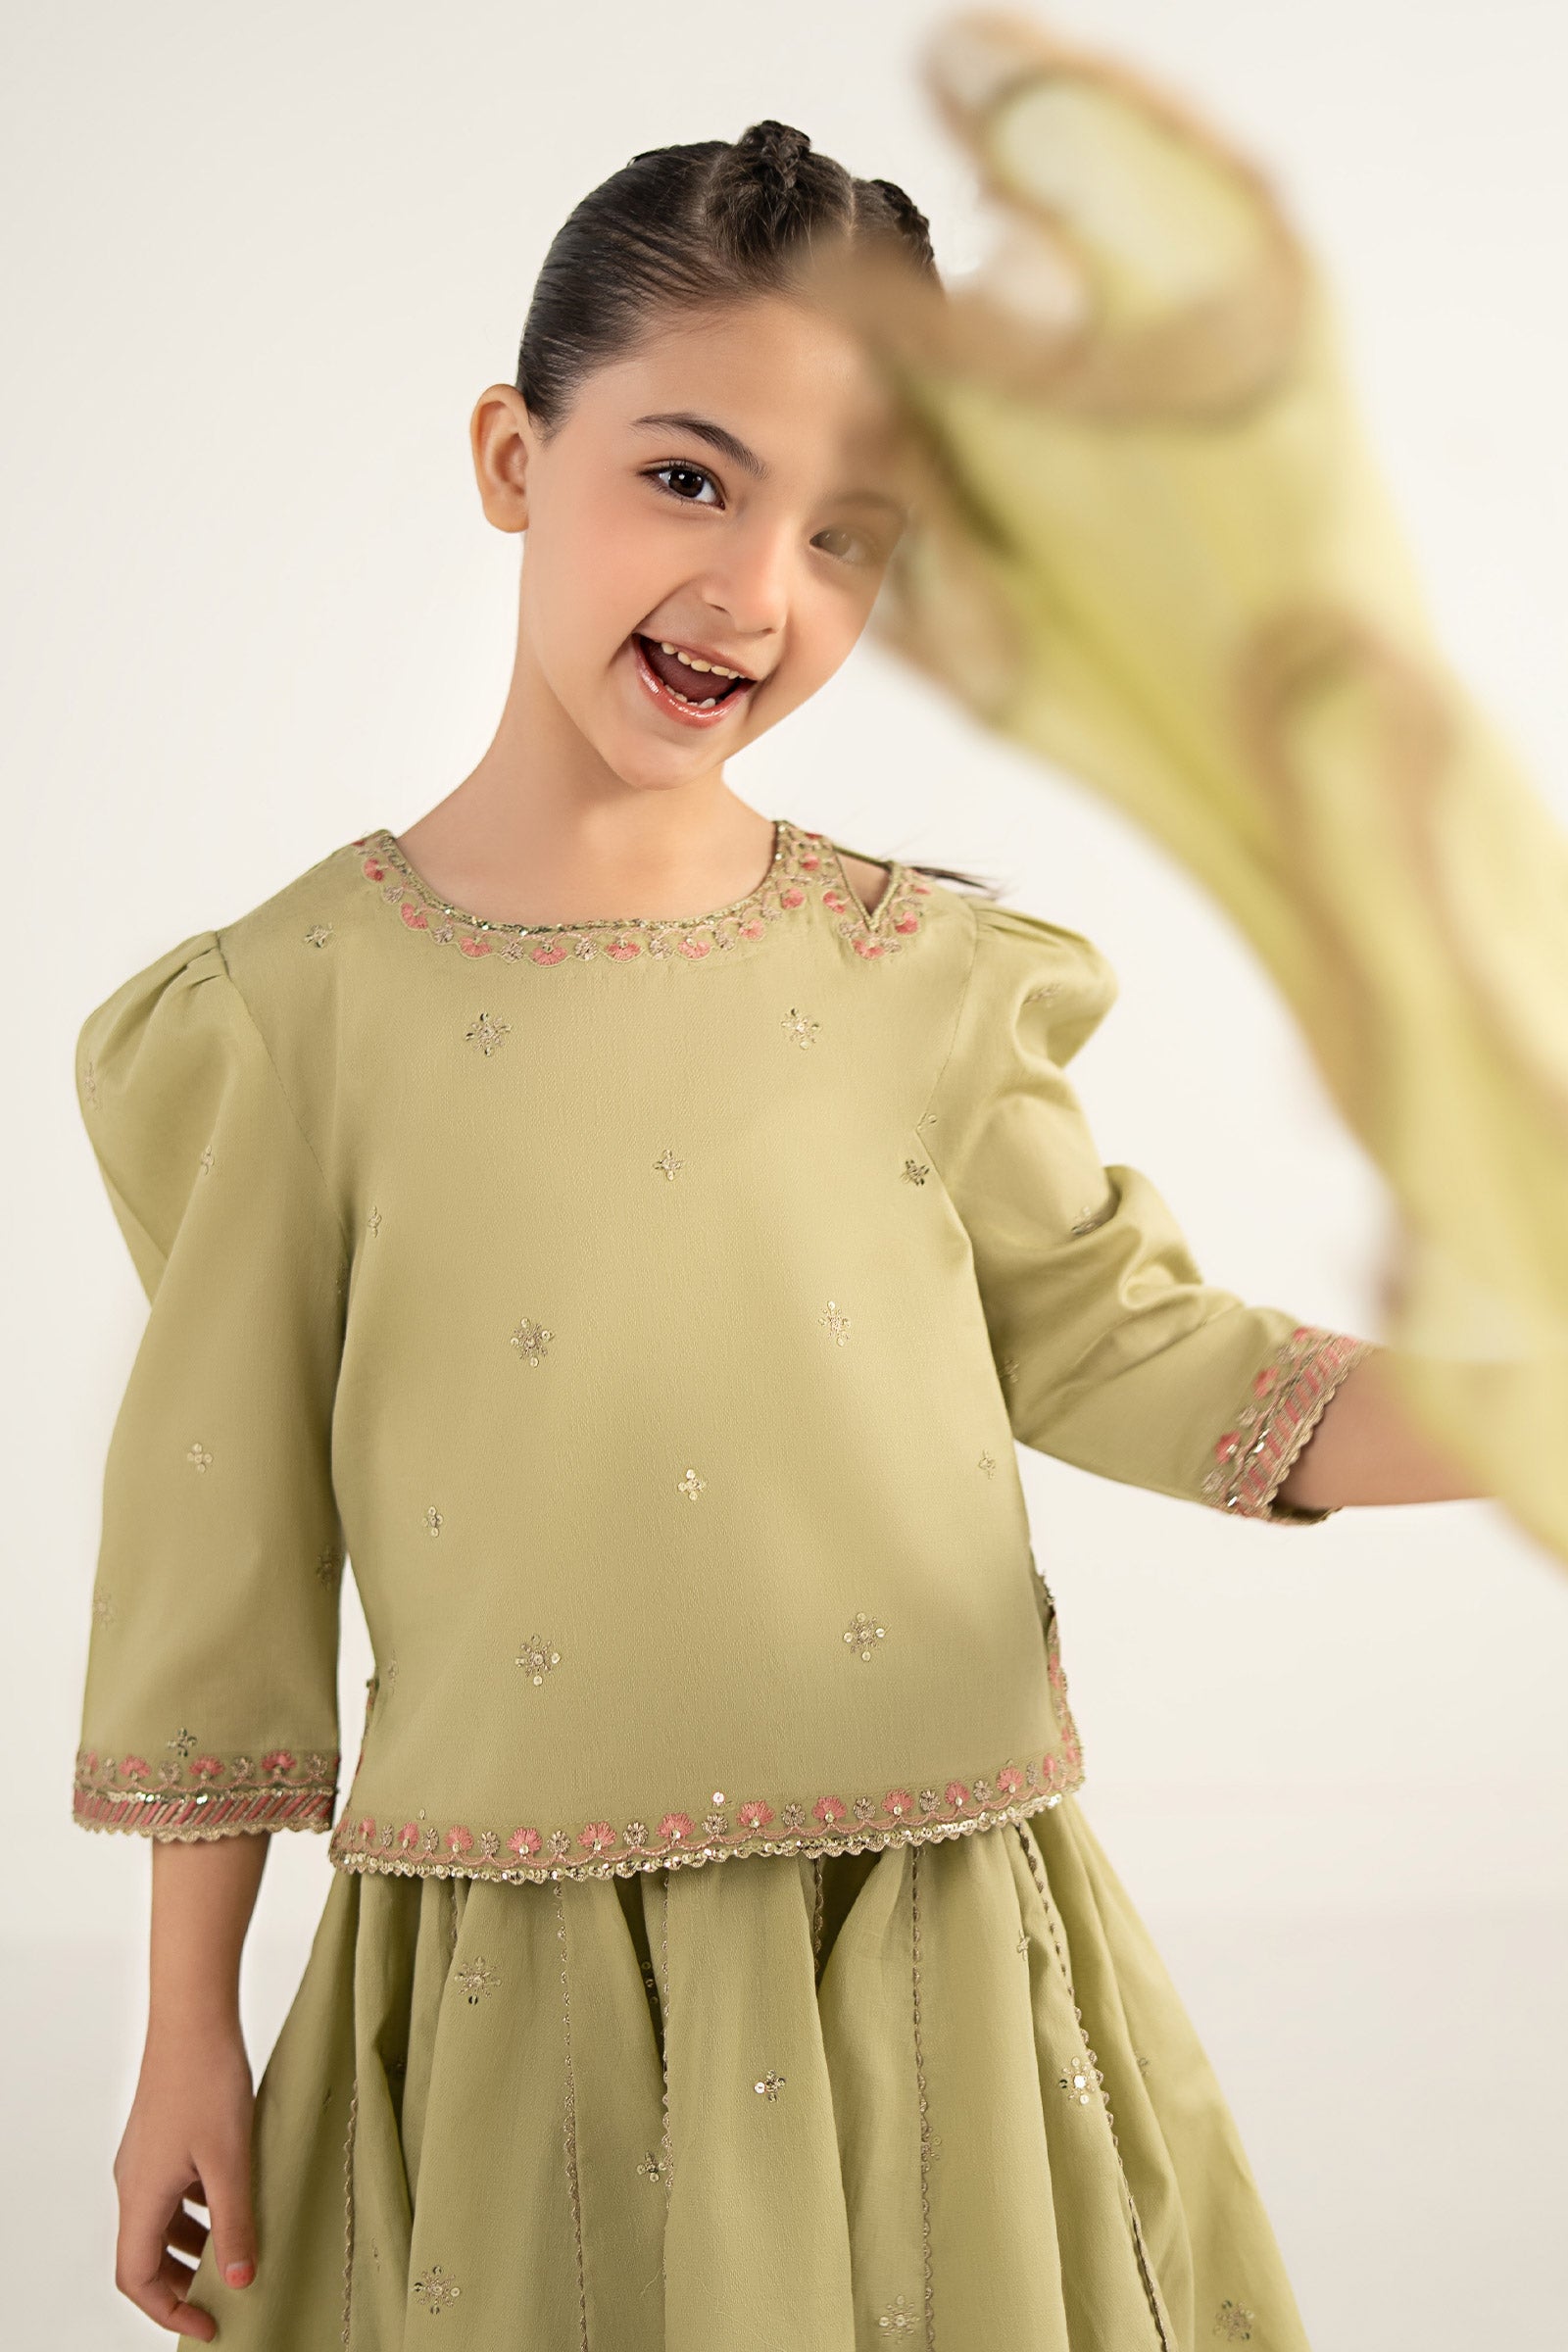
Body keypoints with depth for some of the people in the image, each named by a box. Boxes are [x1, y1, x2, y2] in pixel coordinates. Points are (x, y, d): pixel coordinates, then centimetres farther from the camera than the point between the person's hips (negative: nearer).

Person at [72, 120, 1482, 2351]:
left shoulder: (926, 976, -1)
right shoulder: (307, 998, -5)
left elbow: (1118, 1347, 7)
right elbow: (227, 1540, -1)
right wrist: (189, 2040, 3)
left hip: (926, 1985, 2)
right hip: (518, 2011, -1)